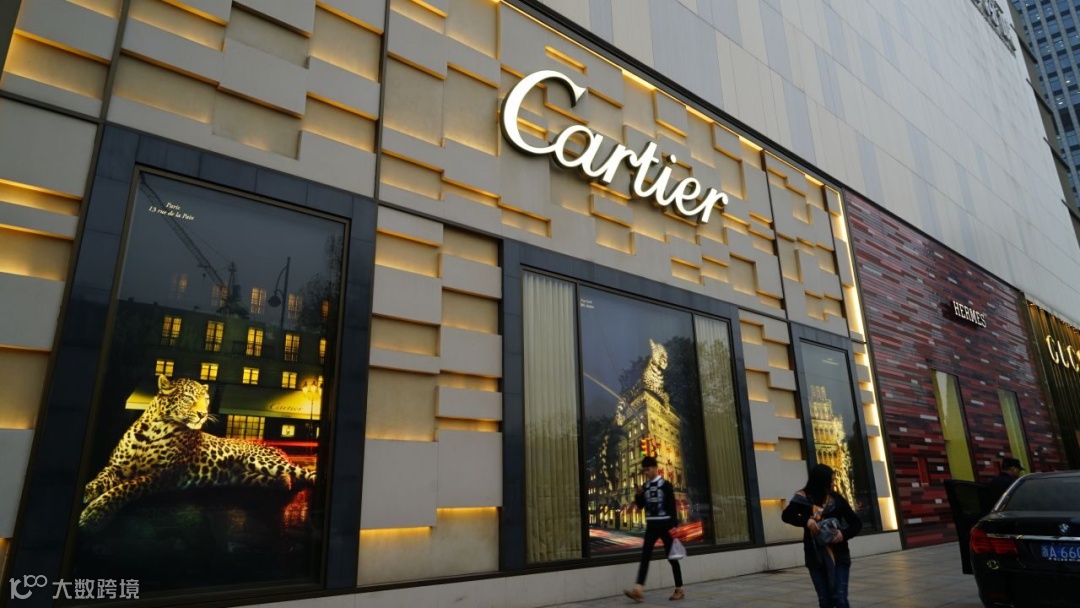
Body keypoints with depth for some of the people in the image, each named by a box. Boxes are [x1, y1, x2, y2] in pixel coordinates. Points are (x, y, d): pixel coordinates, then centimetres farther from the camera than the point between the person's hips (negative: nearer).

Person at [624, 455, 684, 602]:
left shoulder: (665, 485, -6)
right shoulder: (645, 487, 8)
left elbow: (672, 506, -9)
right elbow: (640, 505, 11)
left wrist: (674, 525, -15)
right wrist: (638, 495, -8)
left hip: (665, 525, -4)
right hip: (651, 525, 5)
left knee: (672, 557, 4)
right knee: (645, 556, -5)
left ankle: (679, 590, 16)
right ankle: (638, 591, -12)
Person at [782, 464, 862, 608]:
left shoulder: (836, 499, -2)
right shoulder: (803, 498, -7)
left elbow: (856, 523, 3)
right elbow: (786, 515, -18)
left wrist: (844, 534, -17)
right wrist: (806, 521, -34)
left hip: (839, 555, 0)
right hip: (816, 557, 0)